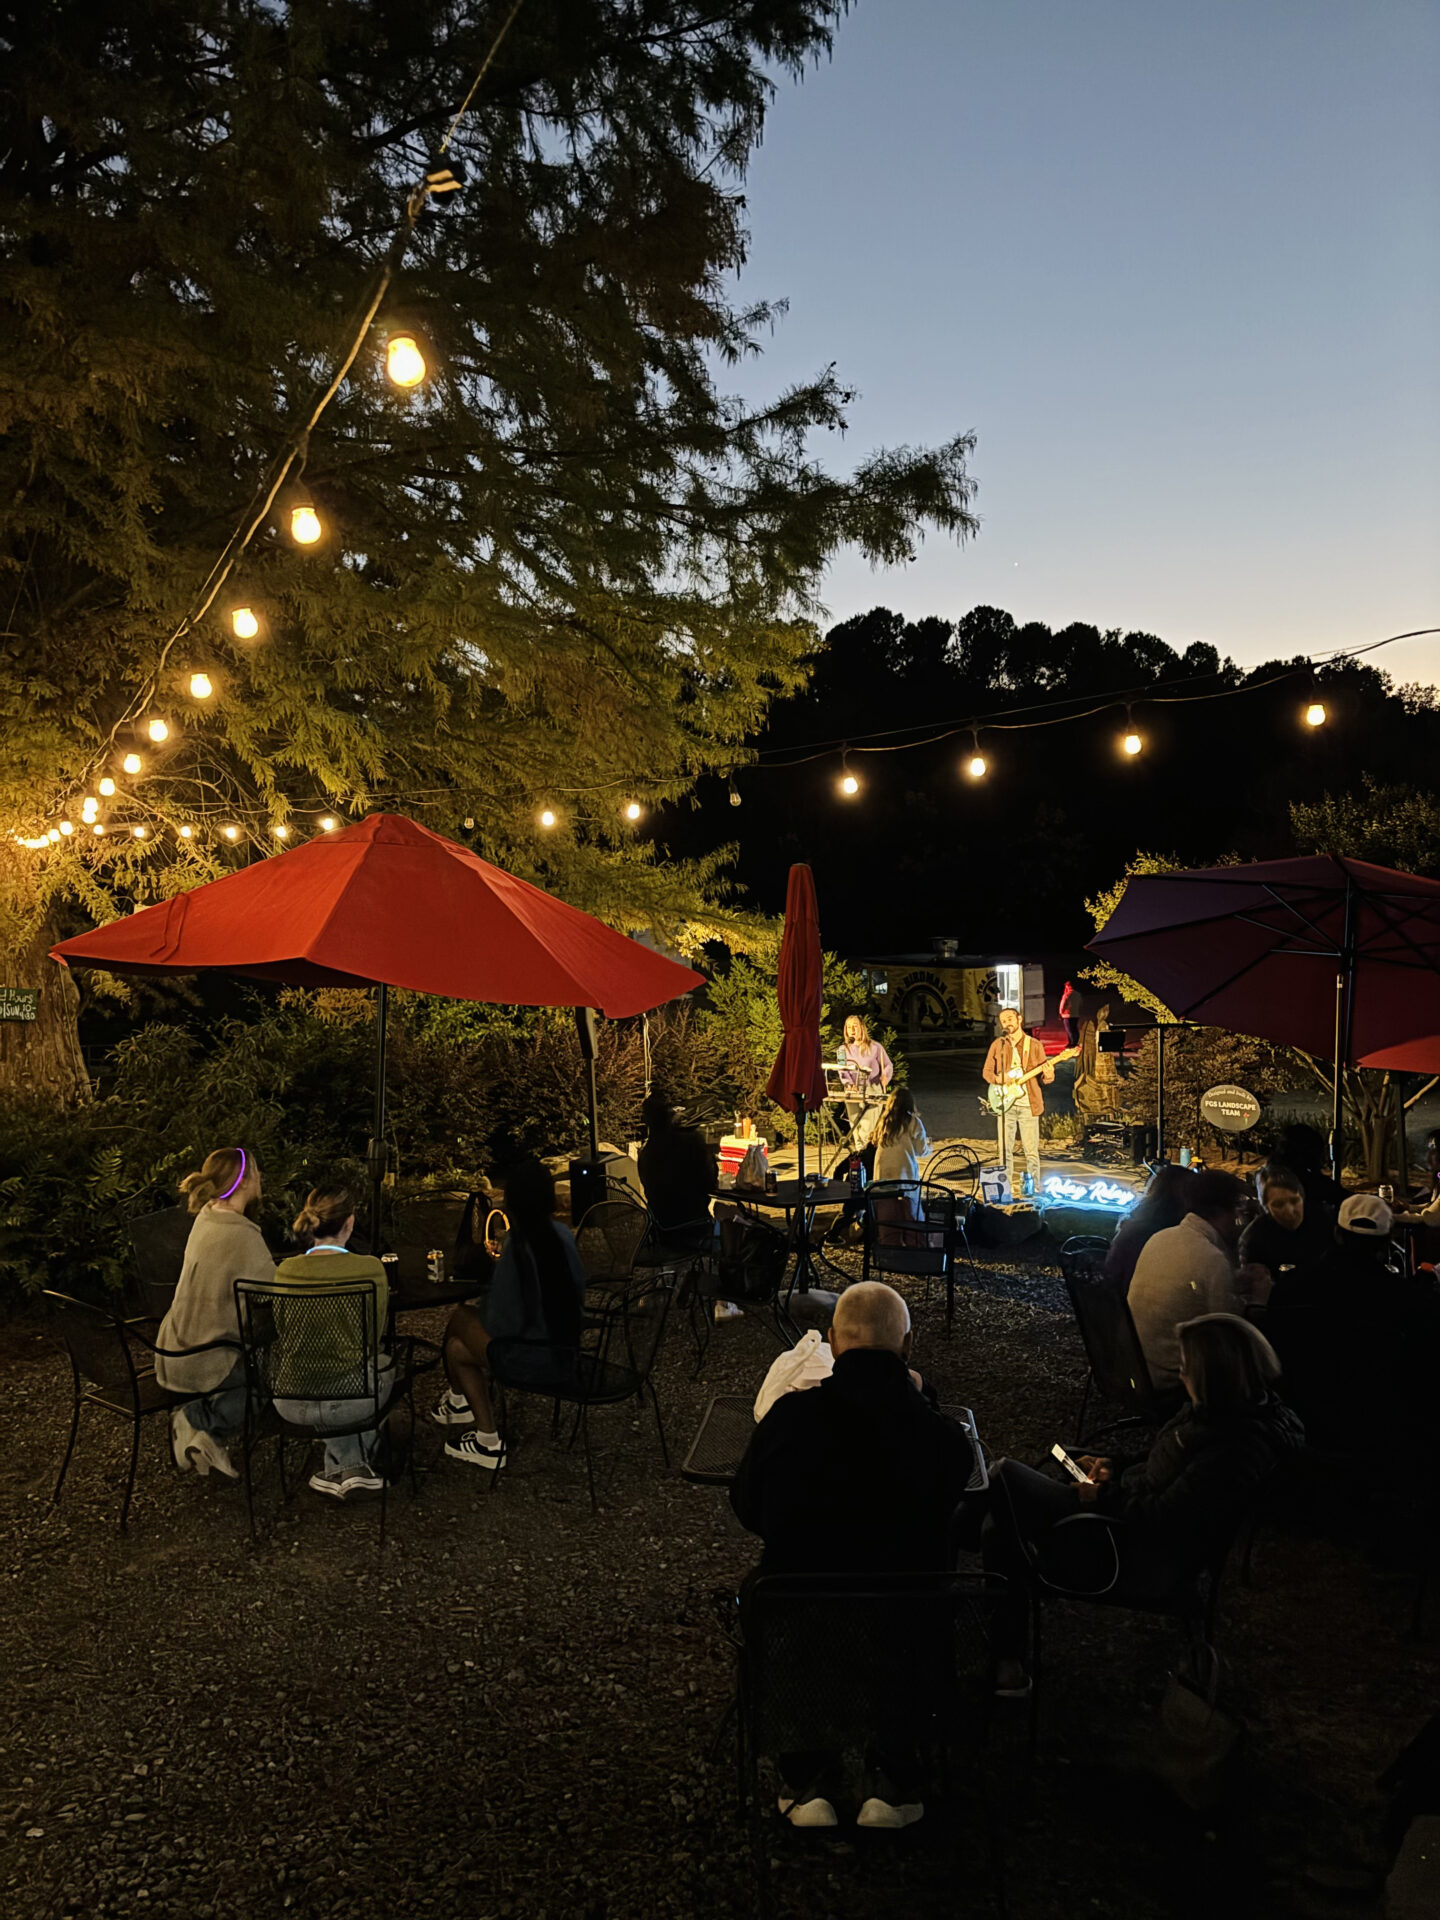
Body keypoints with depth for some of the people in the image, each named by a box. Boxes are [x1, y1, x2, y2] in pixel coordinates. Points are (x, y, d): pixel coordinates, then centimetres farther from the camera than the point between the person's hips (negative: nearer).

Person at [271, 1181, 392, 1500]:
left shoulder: (285, 1270, -7)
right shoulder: (370, 1269, -14)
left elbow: (281, 1334, 10)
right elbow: (375, 1338, 2)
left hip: (290, 1404, 3)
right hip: (347, 1400, -3)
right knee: (383, 1366, 31)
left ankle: (346, 1467, 28)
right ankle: (348, 1467, 27)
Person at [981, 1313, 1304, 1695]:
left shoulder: (1234, 1449, -30)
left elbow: (1160, 1519, -26)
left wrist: (1104, 1497, -12)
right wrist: (1116, 1468, 4)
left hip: (1143, 1562, -10)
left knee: (1003, 1478, -10)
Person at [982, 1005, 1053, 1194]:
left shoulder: (1034, 1045, 3)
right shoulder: (997, 1045, 8)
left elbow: (1044, 1076, 4)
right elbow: (987, 1072, 11)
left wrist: (1048, 1075, -20)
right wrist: (999, 1079, -10)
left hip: (1028, 1104, -2)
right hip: (1005, 1103, 2)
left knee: (1031, 1149, -1)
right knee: (1005, 1148, 2)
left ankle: (1034, 1187, 8)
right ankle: (1006, 1187, 11)